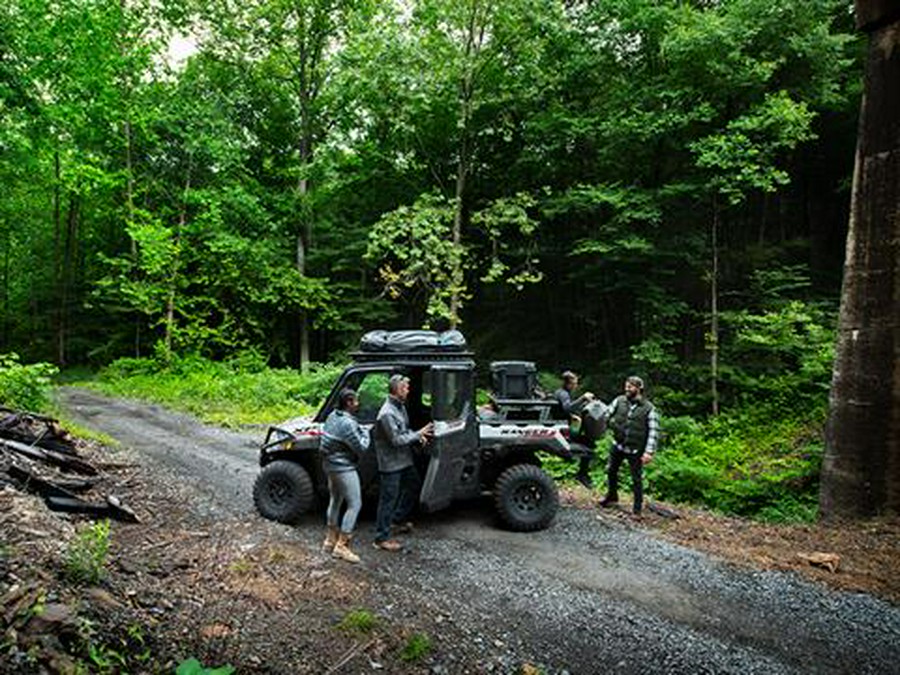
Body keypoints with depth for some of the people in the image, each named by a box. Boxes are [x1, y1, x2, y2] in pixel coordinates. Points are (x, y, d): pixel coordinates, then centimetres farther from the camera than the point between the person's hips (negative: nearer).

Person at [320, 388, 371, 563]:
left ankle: (330, 540, 31)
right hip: (344, 468, -10)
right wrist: (365, 433, -1)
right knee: (354, 504, -3)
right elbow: (361, 448, -20)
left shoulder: (332, 416, 4)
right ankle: (341, 546, 0)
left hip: (330, 465, 10)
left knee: (335, 501, 21)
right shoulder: (348, 424, -25)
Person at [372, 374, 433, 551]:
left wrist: (417, 436, -2)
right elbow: (397, 440, -25)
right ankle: (382, 538, 10)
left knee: (413, 485, 23)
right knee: (388, 499, -1)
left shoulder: (401, 407, 6)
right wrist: (418, 434, -17)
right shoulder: (387, 414, -25)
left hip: (404, 459, 10)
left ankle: (398, 520, 39)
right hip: (391, 463, -10)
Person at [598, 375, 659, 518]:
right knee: (611, 471, 18)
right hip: (618, 445, 4)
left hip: (635, 450, -4)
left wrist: (649, 452, -19)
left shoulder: (649, 408, -9)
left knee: (637, 479, 4)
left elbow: (653, 431, -12)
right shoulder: (619, 400, -1)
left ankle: (637, 509, 18)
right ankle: (612, 497, 41)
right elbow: (606, 414, 1)